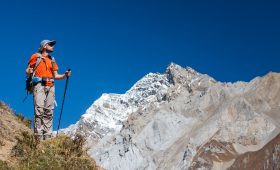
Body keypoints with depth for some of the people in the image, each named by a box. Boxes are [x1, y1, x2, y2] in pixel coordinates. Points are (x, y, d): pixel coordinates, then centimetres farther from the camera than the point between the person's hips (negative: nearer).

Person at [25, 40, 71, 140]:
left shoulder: (52, 60, 24)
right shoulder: (35, 56, 10)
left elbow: (55, 76, 22)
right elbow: (27, 72, 7)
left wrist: (65, 75, 5)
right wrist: (29, 72, -16)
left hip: (50, 87, 5)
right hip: (39, 85, -5)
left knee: (49, 112, -2)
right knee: (39, 110, -16)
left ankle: (48, 136, -4)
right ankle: (39, 136, -19)